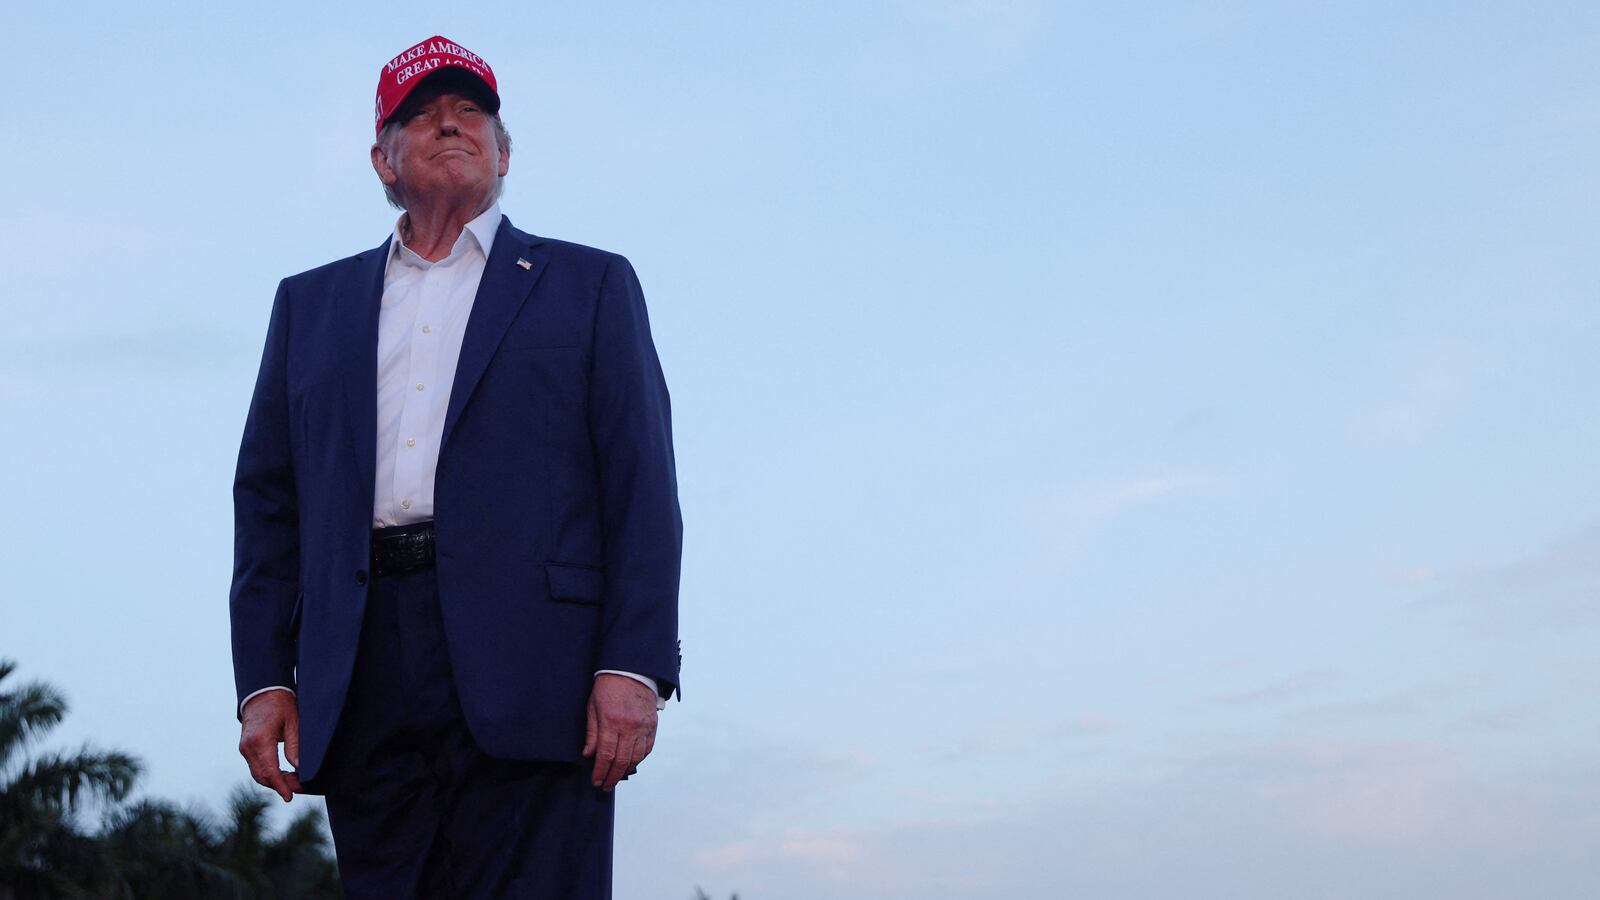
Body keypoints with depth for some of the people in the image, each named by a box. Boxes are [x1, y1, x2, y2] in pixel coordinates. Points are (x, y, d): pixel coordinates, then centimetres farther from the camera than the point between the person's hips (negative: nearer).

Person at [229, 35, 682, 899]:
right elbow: (267, 499, 17)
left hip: (528, 675, -3)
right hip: (363, 689, 3)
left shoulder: (589, 284, 13)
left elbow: (642, 487, 4)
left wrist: (634, 666, -8)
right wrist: (264, 677, 5)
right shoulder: (312, 303, 22)